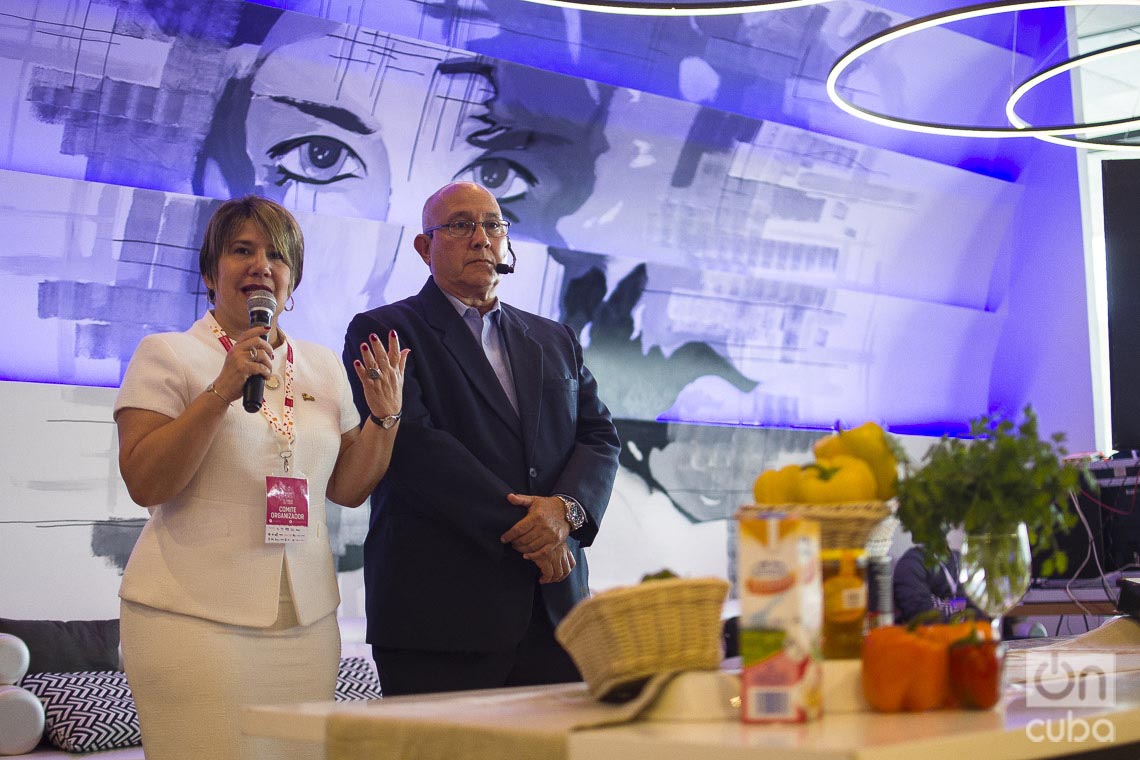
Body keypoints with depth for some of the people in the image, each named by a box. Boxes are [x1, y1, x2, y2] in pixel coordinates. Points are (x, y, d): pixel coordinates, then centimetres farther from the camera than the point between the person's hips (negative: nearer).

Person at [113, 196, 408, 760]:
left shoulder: (323, 365, 13)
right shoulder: (167, 354, -1)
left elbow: (348, 489, 15)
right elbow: (143, 483, -10)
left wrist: (385, 415, -1)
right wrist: (222, 391, -18)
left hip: (305, 619, 5)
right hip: (195, 618, -4)